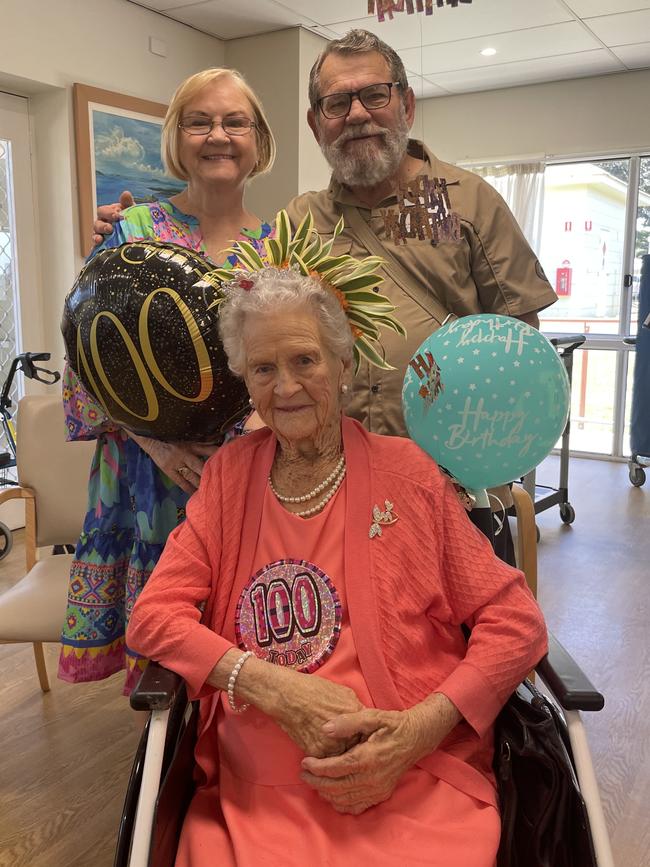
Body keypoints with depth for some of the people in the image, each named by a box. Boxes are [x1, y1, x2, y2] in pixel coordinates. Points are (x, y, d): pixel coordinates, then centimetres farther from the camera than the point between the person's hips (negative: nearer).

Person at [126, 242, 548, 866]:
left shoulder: (404, 471, 2)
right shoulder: (230, 473, 8)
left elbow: (516, 622, 1)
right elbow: (153, 615, 2)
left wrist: (422, 727, -14)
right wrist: (271, 685, -14)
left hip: (415, 786, -1)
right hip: (256, 794, 2)